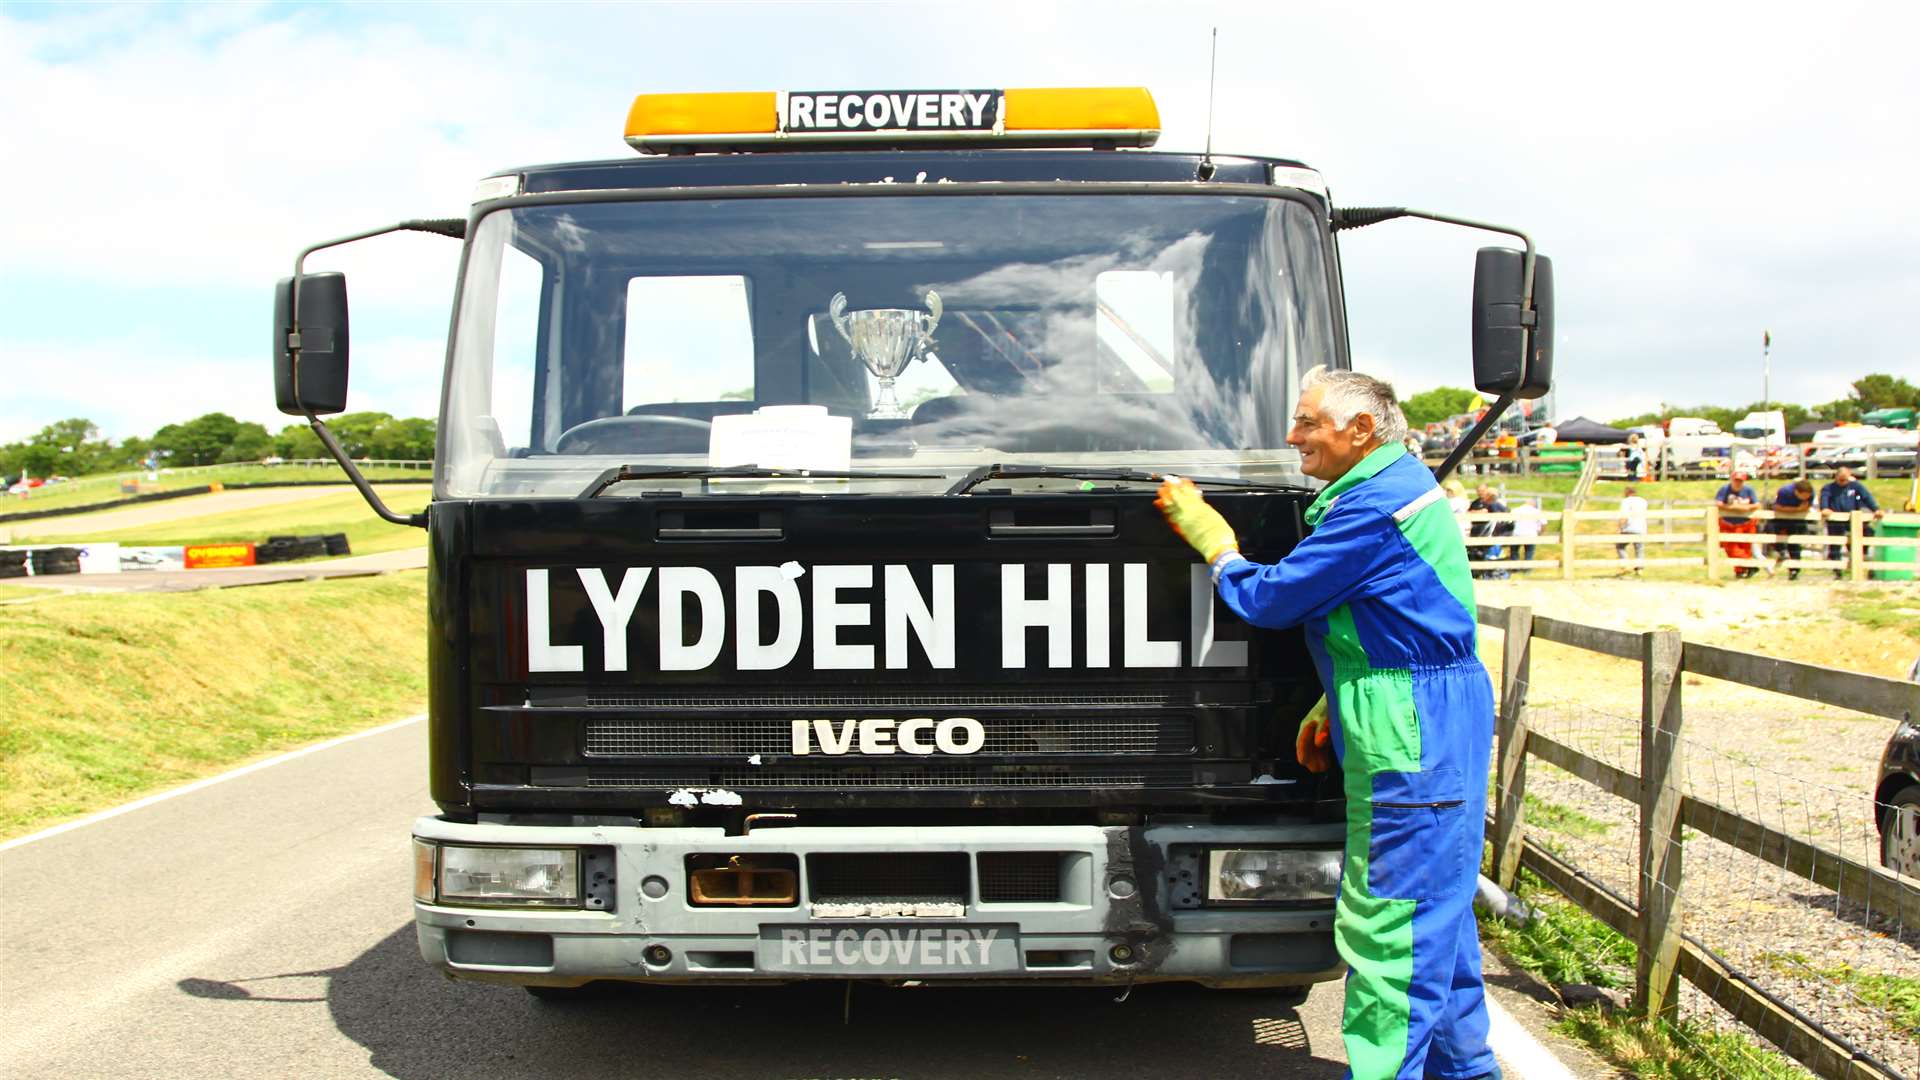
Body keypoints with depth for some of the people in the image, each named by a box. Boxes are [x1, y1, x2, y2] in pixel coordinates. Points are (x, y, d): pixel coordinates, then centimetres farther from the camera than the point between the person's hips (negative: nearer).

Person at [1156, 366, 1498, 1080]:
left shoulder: (1372, 507, -18)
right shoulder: (1403, 484, 16)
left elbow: (1269, 599, -13)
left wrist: (1209, 537, 3)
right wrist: (1334, 713, 17)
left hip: (1409, 738, -11)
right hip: (1438, 726, 11)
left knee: (1389, 926, -4)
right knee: (1435, 911, 20)